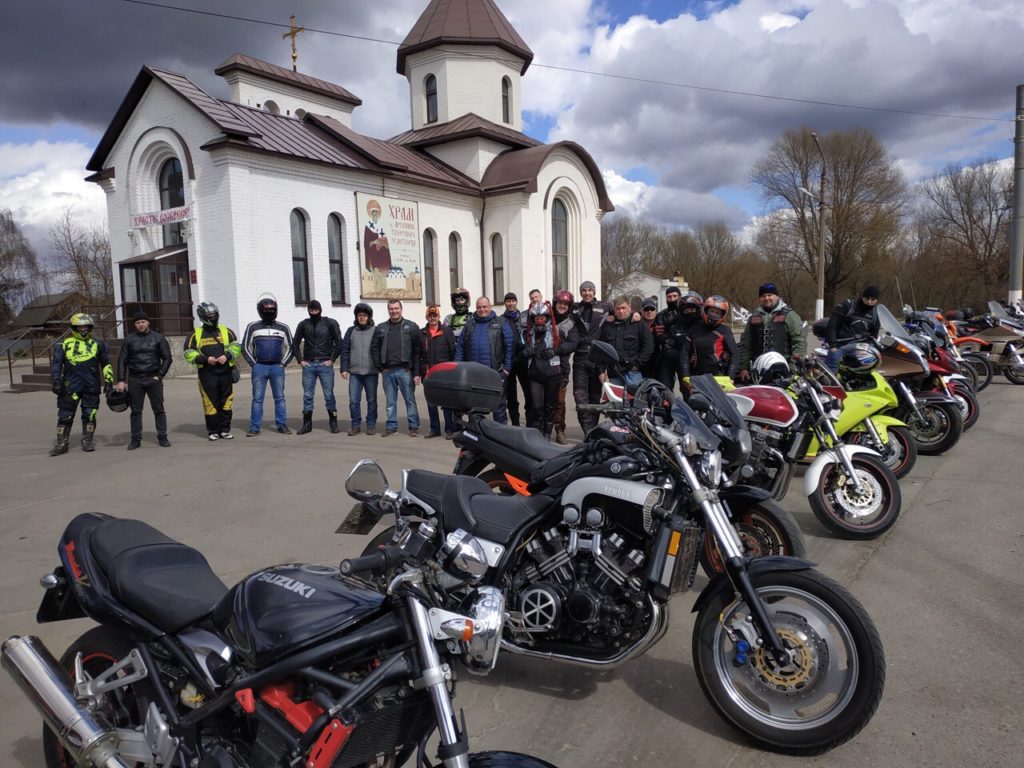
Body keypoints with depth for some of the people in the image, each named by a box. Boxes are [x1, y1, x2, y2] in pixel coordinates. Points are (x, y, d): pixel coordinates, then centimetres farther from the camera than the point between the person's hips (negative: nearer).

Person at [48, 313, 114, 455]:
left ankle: (87, 441, 17)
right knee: (65, 415, 1)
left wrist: (108, 380, 10)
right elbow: (56, 363, 6)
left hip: (91, 386, 1)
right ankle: (61, 443, 9)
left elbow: (106, 363, 15)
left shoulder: (97, 344, 11)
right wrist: (56, 380, -4)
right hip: (70, 385, -1)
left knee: (89, 415, 6)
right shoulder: (65, 344, 7)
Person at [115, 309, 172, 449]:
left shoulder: (158, 338, 3)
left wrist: (159, 375, -5)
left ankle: (162, 437, 9)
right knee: (136, 411, 6)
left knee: (159, 409, 2)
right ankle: (136, 439, 13)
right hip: (135, 380, 1)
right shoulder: (129, 339, 6)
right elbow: (122, 360, 6)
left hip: (154, 379, -1)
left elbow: (167, 358, 4)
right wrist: (121, 380, -1)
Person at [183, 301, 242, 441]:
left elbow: (236, 346, 8)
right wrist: (205, 359, -12)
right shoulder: (196, 334, 4)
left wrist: (227, 356, -11)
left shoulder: (226, 331, 9)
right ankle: (213, 431, 12)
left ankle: (225, 429, 15)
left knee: (226, 402, 6)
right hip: (207, 374, -2)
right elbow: (189, 353, 2)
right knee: (210, 403, 1)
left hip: (226, 372, 2)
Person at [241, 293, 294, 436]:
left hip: (277, 368, 1)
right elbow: (245, 347, 7)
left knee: (280, 398, 3)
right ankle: (255, 427, 5)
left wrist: (283, 364, 3)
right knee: (257, 398, 1)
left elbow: (290, 347, 13)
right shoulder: (253, 327, 6)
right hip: (259, 368, -1)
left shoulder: (283, 328, 9)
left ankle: (282, 425, 9)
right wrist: (253, 364, -1)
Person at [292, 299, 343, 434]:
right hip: (308, 366, 3)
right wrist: (300, 360, 4)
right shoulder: (303, 324, 8)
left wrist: (332, 360, -6)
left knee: (329, 395, 1)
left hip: (325, 365, -2)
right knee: (307, 396, 5)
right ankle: (307, 424, 13)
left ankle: (333, 423, 11)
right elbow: (295, 344, 14)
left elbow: (338, 343, -1)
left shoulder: (330, 323, 1)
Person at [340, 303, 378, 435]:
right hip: (354, 372, 2)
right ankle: (355, 425, 13)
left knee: (371, 401, 6)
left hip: (371, 372, -1)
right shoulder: (351, 331, 8)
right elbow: (344, 350, 7)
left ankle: (371, 425, 16)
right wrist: (344, 368, 1)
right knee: (353, 401, 1)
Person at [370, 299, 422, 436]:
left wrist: (416, 372, -10)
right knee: (390, 401, 10)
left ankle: (414, 426, 8)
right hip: (387, 371, 3)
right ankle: (391, 426, 18)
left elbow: (417, 351, -4)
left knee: (410, 399, 1)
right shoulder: (380, 328, 12)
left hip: (405, 370, -3)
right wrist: (380, 367, 3)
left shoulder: (411, 327, 2)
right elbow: (374, 348, 14)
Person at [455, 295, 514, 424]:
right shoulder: (470, 325, 13)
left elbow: (509, 346, -1)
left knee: (498, 405, 3)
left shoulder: (500, 323, 4)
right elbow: (460, 347, 12)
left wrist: (507, 367, -6)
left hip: (496, 372, -3)